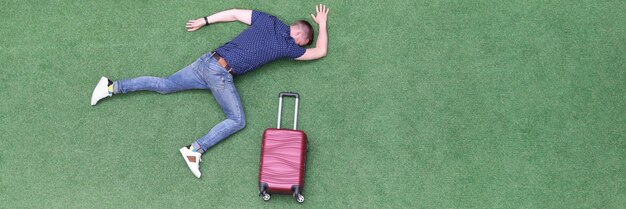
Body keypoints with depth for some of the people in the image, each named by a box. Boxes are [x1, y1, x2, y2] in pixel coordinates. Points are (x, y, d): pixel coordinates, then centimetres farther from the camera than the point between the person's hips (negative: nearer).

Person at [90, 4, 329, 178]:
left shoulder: (267, 19, 13)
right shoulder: (287, 46, -1)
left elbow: (233, 13, 18)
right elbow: (320, 52, 13)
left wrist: (204, 21, 28)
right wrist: (322, 24, 28)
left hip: (207, 61, 7)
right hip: (222, 74, -7)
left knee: (164, 85, 15)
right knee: (237, 120, 0)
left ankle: (112, 87, 12)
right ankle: (196, 149, -16)